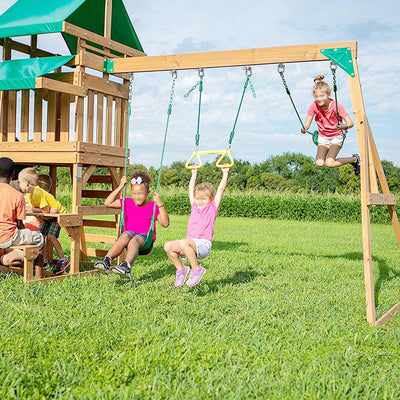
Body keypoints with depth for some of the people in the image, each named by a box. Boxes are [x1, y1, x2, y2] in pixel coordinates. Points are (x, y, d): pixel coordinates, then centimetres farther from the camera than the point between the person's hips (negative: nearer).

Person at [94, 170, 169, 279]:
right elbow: (108, 203, 13)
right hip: (130, 232, 3)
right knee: (126, 235, -35)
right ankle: (107, 260, -51)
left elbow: (165, 224, -3)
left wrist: (160, 205, -13)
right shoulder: (127, 203, 18)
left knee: (134, 240, -37)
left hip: (145, 238, -2)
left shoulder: (153, 207, 8)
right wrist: (120, 187, 10)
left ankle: (126, 266, -63)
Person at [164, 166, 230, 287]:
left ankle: (196, 269, -18)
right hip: (190, 243, 6)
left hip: (204, 244, -6)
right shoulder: (194, 207, 22)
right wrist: (194, 174, 40)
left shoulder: (213, 207, 8)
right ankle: (181, 269, 3)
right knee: (168, 246, -16)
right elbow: (191, 189, 33)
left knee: (183, 243, -34)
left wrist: (225, 173, 13)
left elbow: (221, 189, 7)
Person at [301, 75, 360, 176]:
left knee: (329, 163, -23)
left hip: (336, 136, -3)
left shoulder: (336, 106, -21)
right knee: (319, 163, -17)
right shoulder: (314, 106, -14)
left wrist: (344, 126, -46)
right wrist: (304, 129, -33)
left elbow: (350, 123, -22)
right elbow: (307, 123, -9)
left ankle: (355, 159, 1)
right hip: (323, 137, 3)